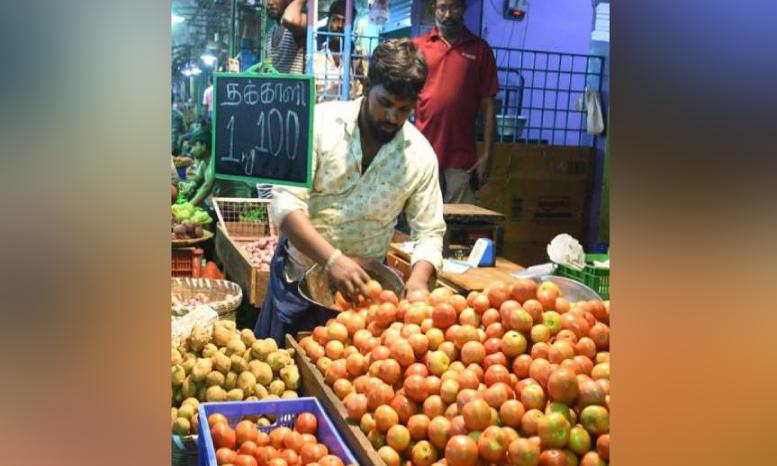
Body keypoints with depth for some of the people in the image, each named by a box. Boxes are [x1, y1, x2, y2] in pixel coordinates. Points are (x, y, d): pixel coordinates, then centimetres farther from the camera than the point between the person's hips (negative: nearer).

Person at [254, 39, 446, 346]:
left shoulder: (420, 154, -8)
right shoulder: (321, 122, -13)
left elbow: (429, 231, -3)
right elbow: (286, 203, -19)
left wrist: (419, 278, -24)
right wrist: (332, 259, -32)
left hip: (361, 285, 1)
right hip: (297, 274, -1)